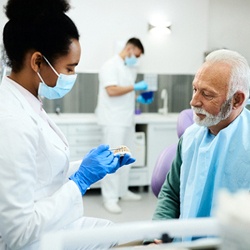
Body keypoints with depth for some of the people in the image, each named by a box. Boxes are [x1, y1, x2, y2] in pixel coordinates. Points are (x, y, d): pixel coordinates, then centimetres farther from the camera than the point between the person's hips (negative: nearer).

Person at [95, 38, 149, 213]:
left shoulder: (131, 68, 16)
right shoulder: (111, 66, -10)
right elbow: (112, 90, -21)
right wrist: (134, 87, -15)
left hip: (127, 119, 8)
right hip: (114, 120, -8)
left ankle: (123, 191, 24)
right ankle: (110, 198, -3)